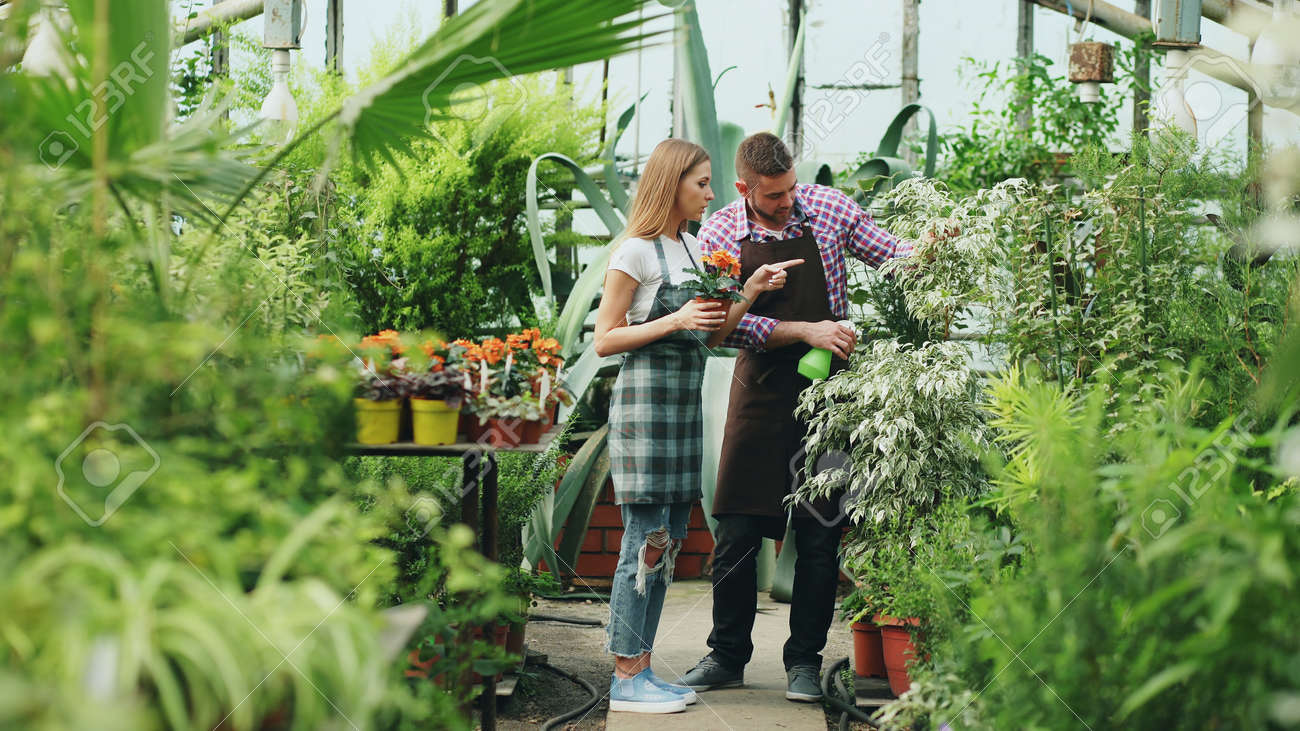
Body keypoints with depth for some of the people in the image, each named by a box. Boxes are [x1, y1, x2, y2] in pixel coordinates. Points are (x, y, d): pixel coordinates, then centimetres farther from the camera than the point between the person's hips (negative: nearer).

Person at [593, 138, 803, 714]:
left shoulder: (692, 247, 16)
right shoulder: (636, 251, -8)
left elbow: (711, 335, 16)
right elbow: (604, 340, -9)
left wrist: (750, 291, 3)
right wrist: (674, 320, -17)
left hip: (686, 401, 8)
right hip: (646, 396, -8)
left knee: (668, 541, 8)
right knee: (646, 540, -8)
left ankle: (641, 670, 13)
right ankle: (625, 678, -3)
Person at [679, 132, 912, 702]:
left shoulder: (827, 207, -1)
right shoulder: (719, 234, -3)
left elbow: (894, 255, 8)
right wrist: (805, 330, -19)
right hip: (761, 391, 0)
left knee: (820, 533, 2)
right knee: (737, 530, 2)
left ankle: (804, 660, 13)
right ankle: (728, 655, 18)